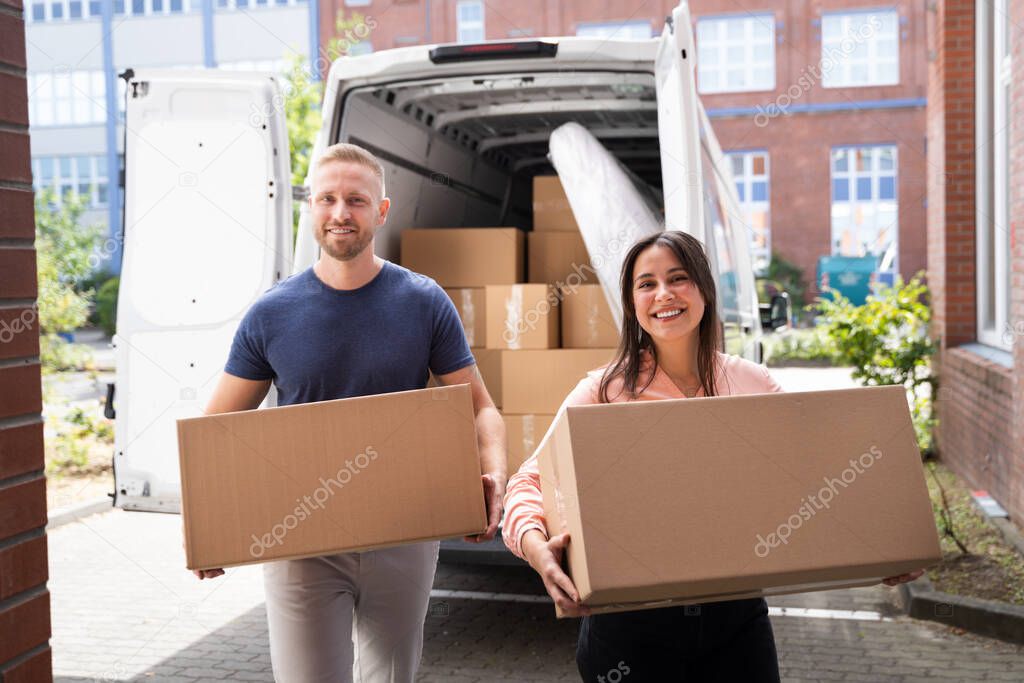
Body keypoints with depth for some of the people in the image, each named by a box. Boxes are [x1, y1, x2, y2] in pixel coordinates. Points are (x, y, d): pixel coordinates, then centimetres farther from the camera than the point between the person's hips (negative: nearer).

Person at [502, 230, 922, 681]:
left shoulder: (755, 385, 2)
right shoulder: (604, 391, -6)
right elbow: (530, 481, -10)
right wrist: (537, 547, -32)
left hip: (736, 614, 2)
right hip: (630, 621, -2)